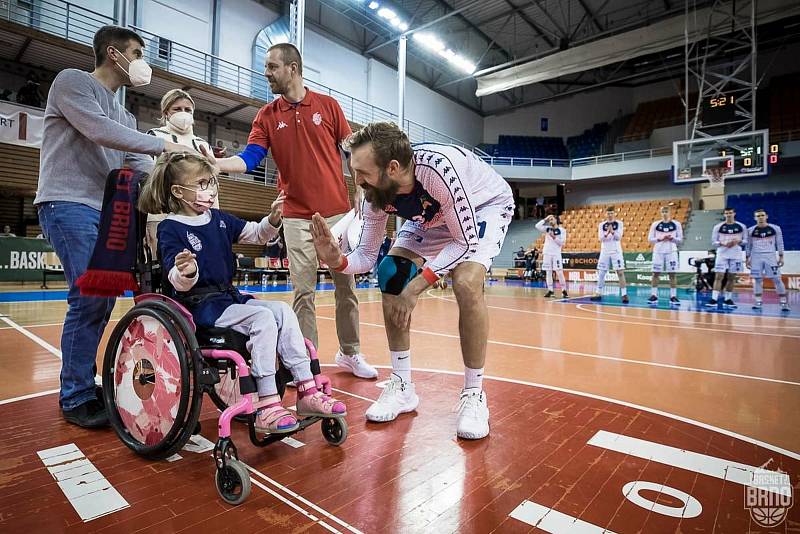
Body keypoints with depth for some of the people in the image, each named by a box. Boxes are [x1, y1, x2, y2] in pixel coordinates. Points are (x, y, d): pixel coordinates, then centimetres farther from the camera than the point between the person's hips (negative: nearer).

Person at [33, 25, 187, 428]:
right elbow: (99, 131, -16)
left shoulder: (124, 116, 21)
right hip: (69, 205, -7)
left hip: (107, 212, 7)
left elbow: (142, 170, 12)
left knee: (102, 300, 6)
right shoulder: (72, 82, 2)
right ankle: (76, 398, -2)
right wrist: (163, 145, -13)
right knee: (89, 298, -14)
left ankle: (83, 383, 19)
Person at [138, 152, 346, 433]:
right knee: (263, 317, -28)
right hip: (200, 305, -7)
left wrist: (273, 219, 0)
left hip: (229, 297, 7)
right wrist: (185, 272, -40)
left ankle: (307, 391, -10)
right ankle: (266, 407, -25)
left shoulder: (219, 219, 11)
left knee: (283, 311, -11)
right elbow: (179, 282, -17)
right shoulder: (170, 228, -8)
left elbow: (257, 234, 20)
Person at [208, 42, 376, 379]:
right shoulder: (267, 116, 9)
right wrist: (213, 163, -19)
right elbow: (249, 159, 0)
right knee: (303, 293, 0)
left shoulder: (328, 105, 6)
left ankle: (350, 353, 21)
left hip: (337, 212, 0)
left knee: (346, 286, 5)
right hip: (297, 218, 1)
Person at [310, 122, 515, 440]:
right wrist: (338, 261, -33)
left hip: (486, 206, -5)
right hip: (435, 214, 6)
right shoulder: (376, 192, -22)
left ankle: (474, 394, -8)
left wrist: (418, 285, -36)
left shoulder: (438, 167, -41)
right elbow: (367, 255, -11)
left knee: (466, 283, -30)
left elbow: (466, 242, -32)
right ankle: (402, 387, 3)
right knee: (391, 277, -12)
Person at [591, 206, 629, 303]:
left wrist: (612, 231, -26)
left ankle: (624, 294, -6)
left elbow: (619, 237, -9)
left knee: (620, 272, -8)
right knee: (601, 273, 6)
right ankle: (598, 293, 15)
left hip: (616, 251, -3)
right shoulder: (602, 225, 6)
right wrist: (607, 233, -23)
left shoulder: (619, 223, 0)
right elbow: (600, 238, -3)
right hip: (605, 251, 3)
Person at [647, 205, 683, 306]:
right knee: (655, 273, 1)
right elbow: (650, 238, 3)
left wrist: (672, 238, -15)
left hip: (671, 251, 0)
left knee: (672, 274, -1)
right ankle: (654, 295, 7)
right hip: (658, 251, 0)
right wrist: (659, 239, -14)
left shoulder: (676, 224, 3)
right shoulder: (655, 224, 3)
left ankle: (673, 296, 5)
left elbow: (680, 240, 4)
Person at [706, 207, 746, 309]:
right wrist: (723, 244, -18)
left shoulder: (741, 226, 4)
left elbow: (746, 241, 7)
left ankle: (728, 299, 16)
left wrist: (738, 241, -14)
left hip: (735, 255, 2)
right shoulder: (718, 227, 0)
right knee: (718, 276, -9)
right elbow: (713, 241, 1)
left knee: (732, 277, 7)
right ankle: (714, 299, -12)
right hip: (722, 254, -2)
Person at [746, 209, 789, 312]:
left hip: (770, 256, 0)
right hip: (756, 257, 1)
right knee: (757, 279, 2)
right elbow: (748, 245, 7)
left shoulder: (775, 228, 2)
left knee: (777, 279, -2)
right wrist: (748, 258, 4)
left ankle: (784, 302, 5)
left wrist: (781, 257, 0)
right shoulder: (750, 230, 2)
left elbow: (780, 243, 5)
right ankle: (758, 301, 9)